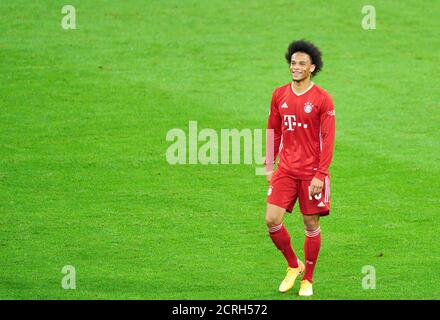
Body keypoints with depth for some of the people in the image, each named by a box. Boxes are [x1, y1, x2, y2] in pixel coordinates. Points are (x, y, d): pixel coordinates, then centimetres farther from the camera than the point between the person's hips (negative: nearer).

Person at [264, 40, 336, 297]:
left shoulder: (322, 99, -8)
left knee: (311, 225, 3)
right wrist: (269, 165, 11)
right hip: (285, 171, 3)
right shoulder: (280, 95, 6)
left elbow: (328, 139, -9)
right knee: (272, 220, -8)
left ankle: (308, 280, 18)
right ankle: (293, 266, 16)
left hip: (312, 173, -3)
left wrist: (320, 175, -14)